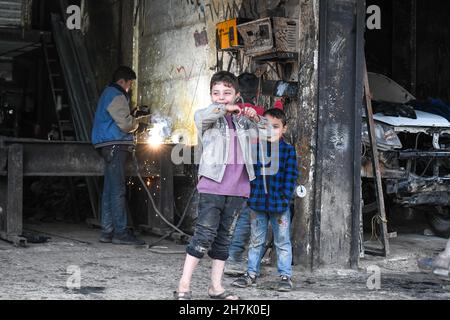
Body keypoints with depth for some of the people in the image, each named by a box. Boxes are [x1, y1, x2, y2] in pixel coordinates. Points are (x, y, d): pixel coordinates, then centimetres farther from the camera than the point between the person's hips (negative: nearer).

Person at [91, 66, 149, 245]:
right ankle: (120, 232, -11)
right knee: (118, 190, -11)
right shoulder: (117, 96, -9)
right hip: (115, 145, -11)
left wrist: (133, 121, 16)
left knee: (109, 190, 9)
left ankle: (107, 232, 10)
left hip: (109, 147, 11)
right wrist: (137, 122, 3)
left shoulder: (108, 94, 23)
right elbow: (125, 124, -17)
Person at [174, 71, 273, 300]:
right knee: (204, 235, -9)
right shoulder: (208, 119, 2)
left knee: (224, 237, 9)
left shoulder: (242, 120, 16)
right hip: (212, 186, -5)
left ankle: (216, 286, 16)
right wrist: (227, 109, -9)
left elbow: (267, 132, 19)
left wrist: (256, 118, 1)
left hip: (237, 189, 5)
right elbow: (202, 115, -21)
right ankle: (184, 286, -4)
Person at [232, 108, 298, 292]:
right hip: (257, 202, 2)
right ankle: (252, 273, 23)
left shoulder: (288, 150, -2)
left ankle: (285, 276, 14)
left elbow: (291, 176, -5)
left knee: (282, 242, 7)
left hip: (279, 204, -2)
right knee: (256, 241, 13)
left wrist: (285, 198, -11)